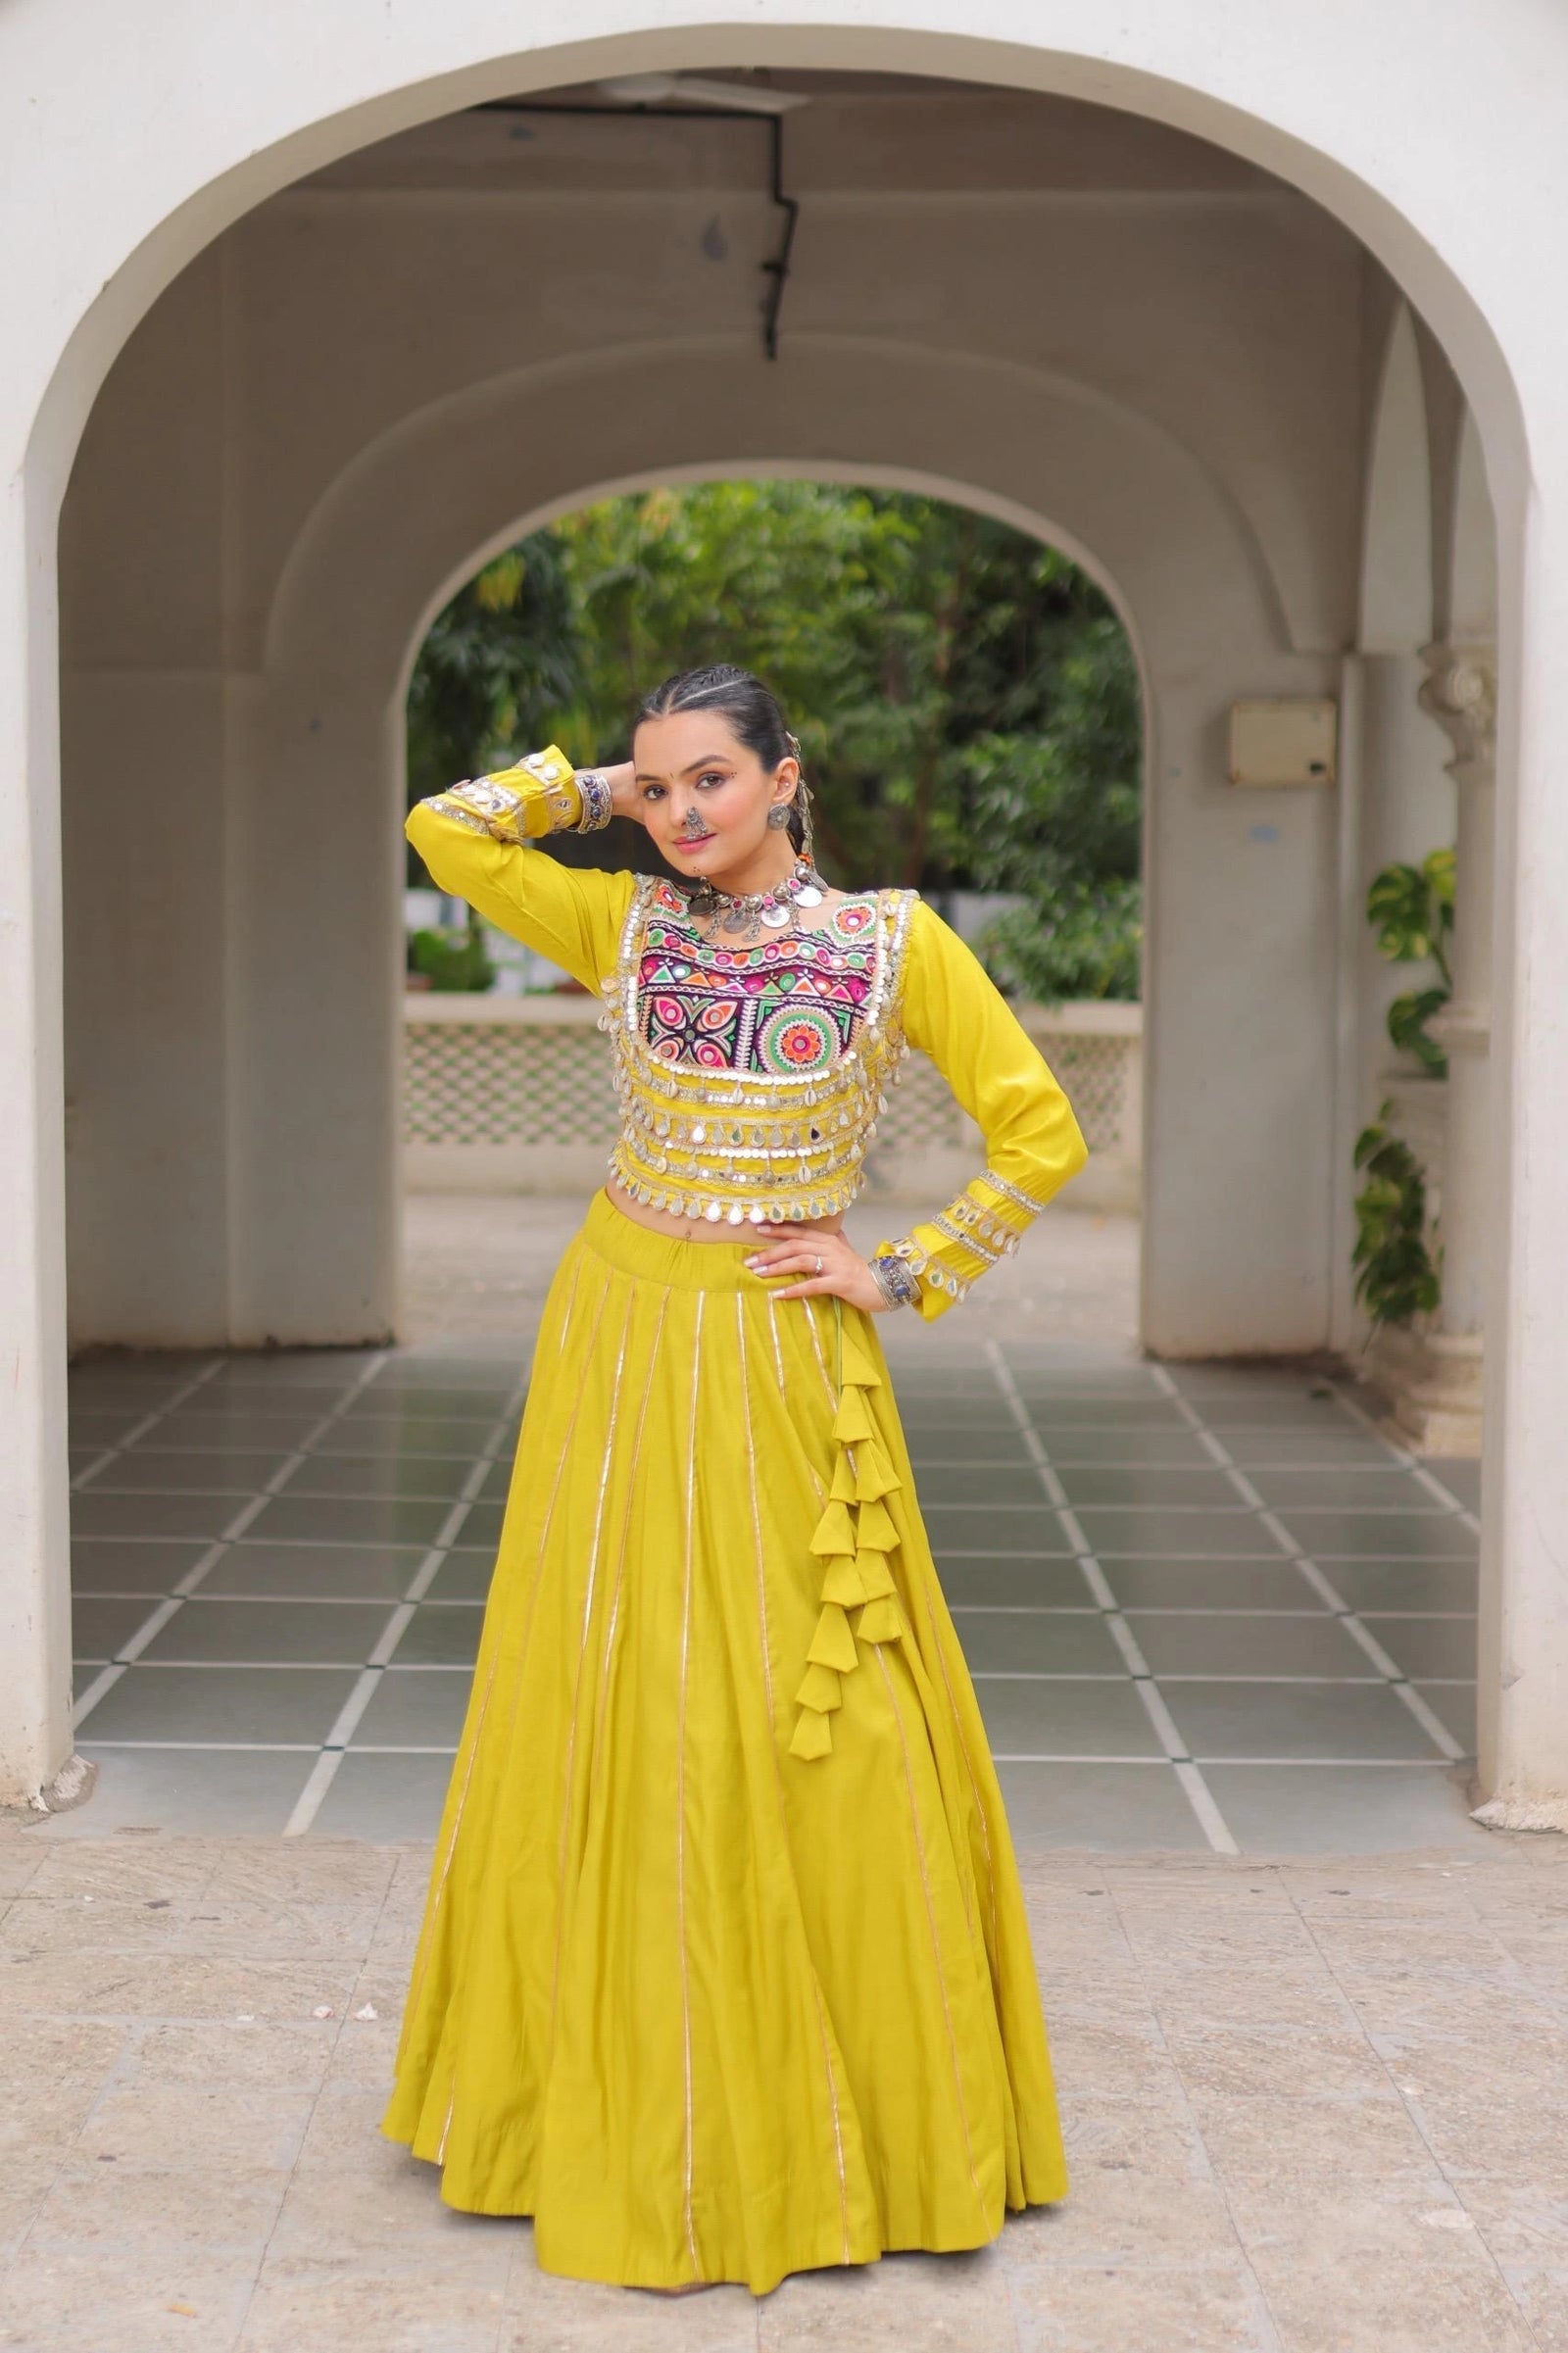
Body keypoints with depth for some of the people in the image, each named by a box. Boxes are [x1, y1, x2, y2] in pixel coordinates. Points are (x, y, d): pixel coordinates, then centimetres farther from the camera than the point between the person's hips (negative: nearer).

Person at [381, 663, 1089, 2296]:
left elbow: (1041, 1135, -2)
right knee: (613, 1711, 6)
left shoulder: (894, 940, -2)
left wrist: (905, 1278, -5)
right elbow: (447, 829, 7)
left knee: (812, 1721, -1)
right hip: (620, 1346, 2)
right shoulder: (626, 925, 5)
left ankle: (852, 2104, 15)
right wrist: (605, 785, 9)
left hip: (786, 1364, -2)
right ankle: (626, 2095, 19)